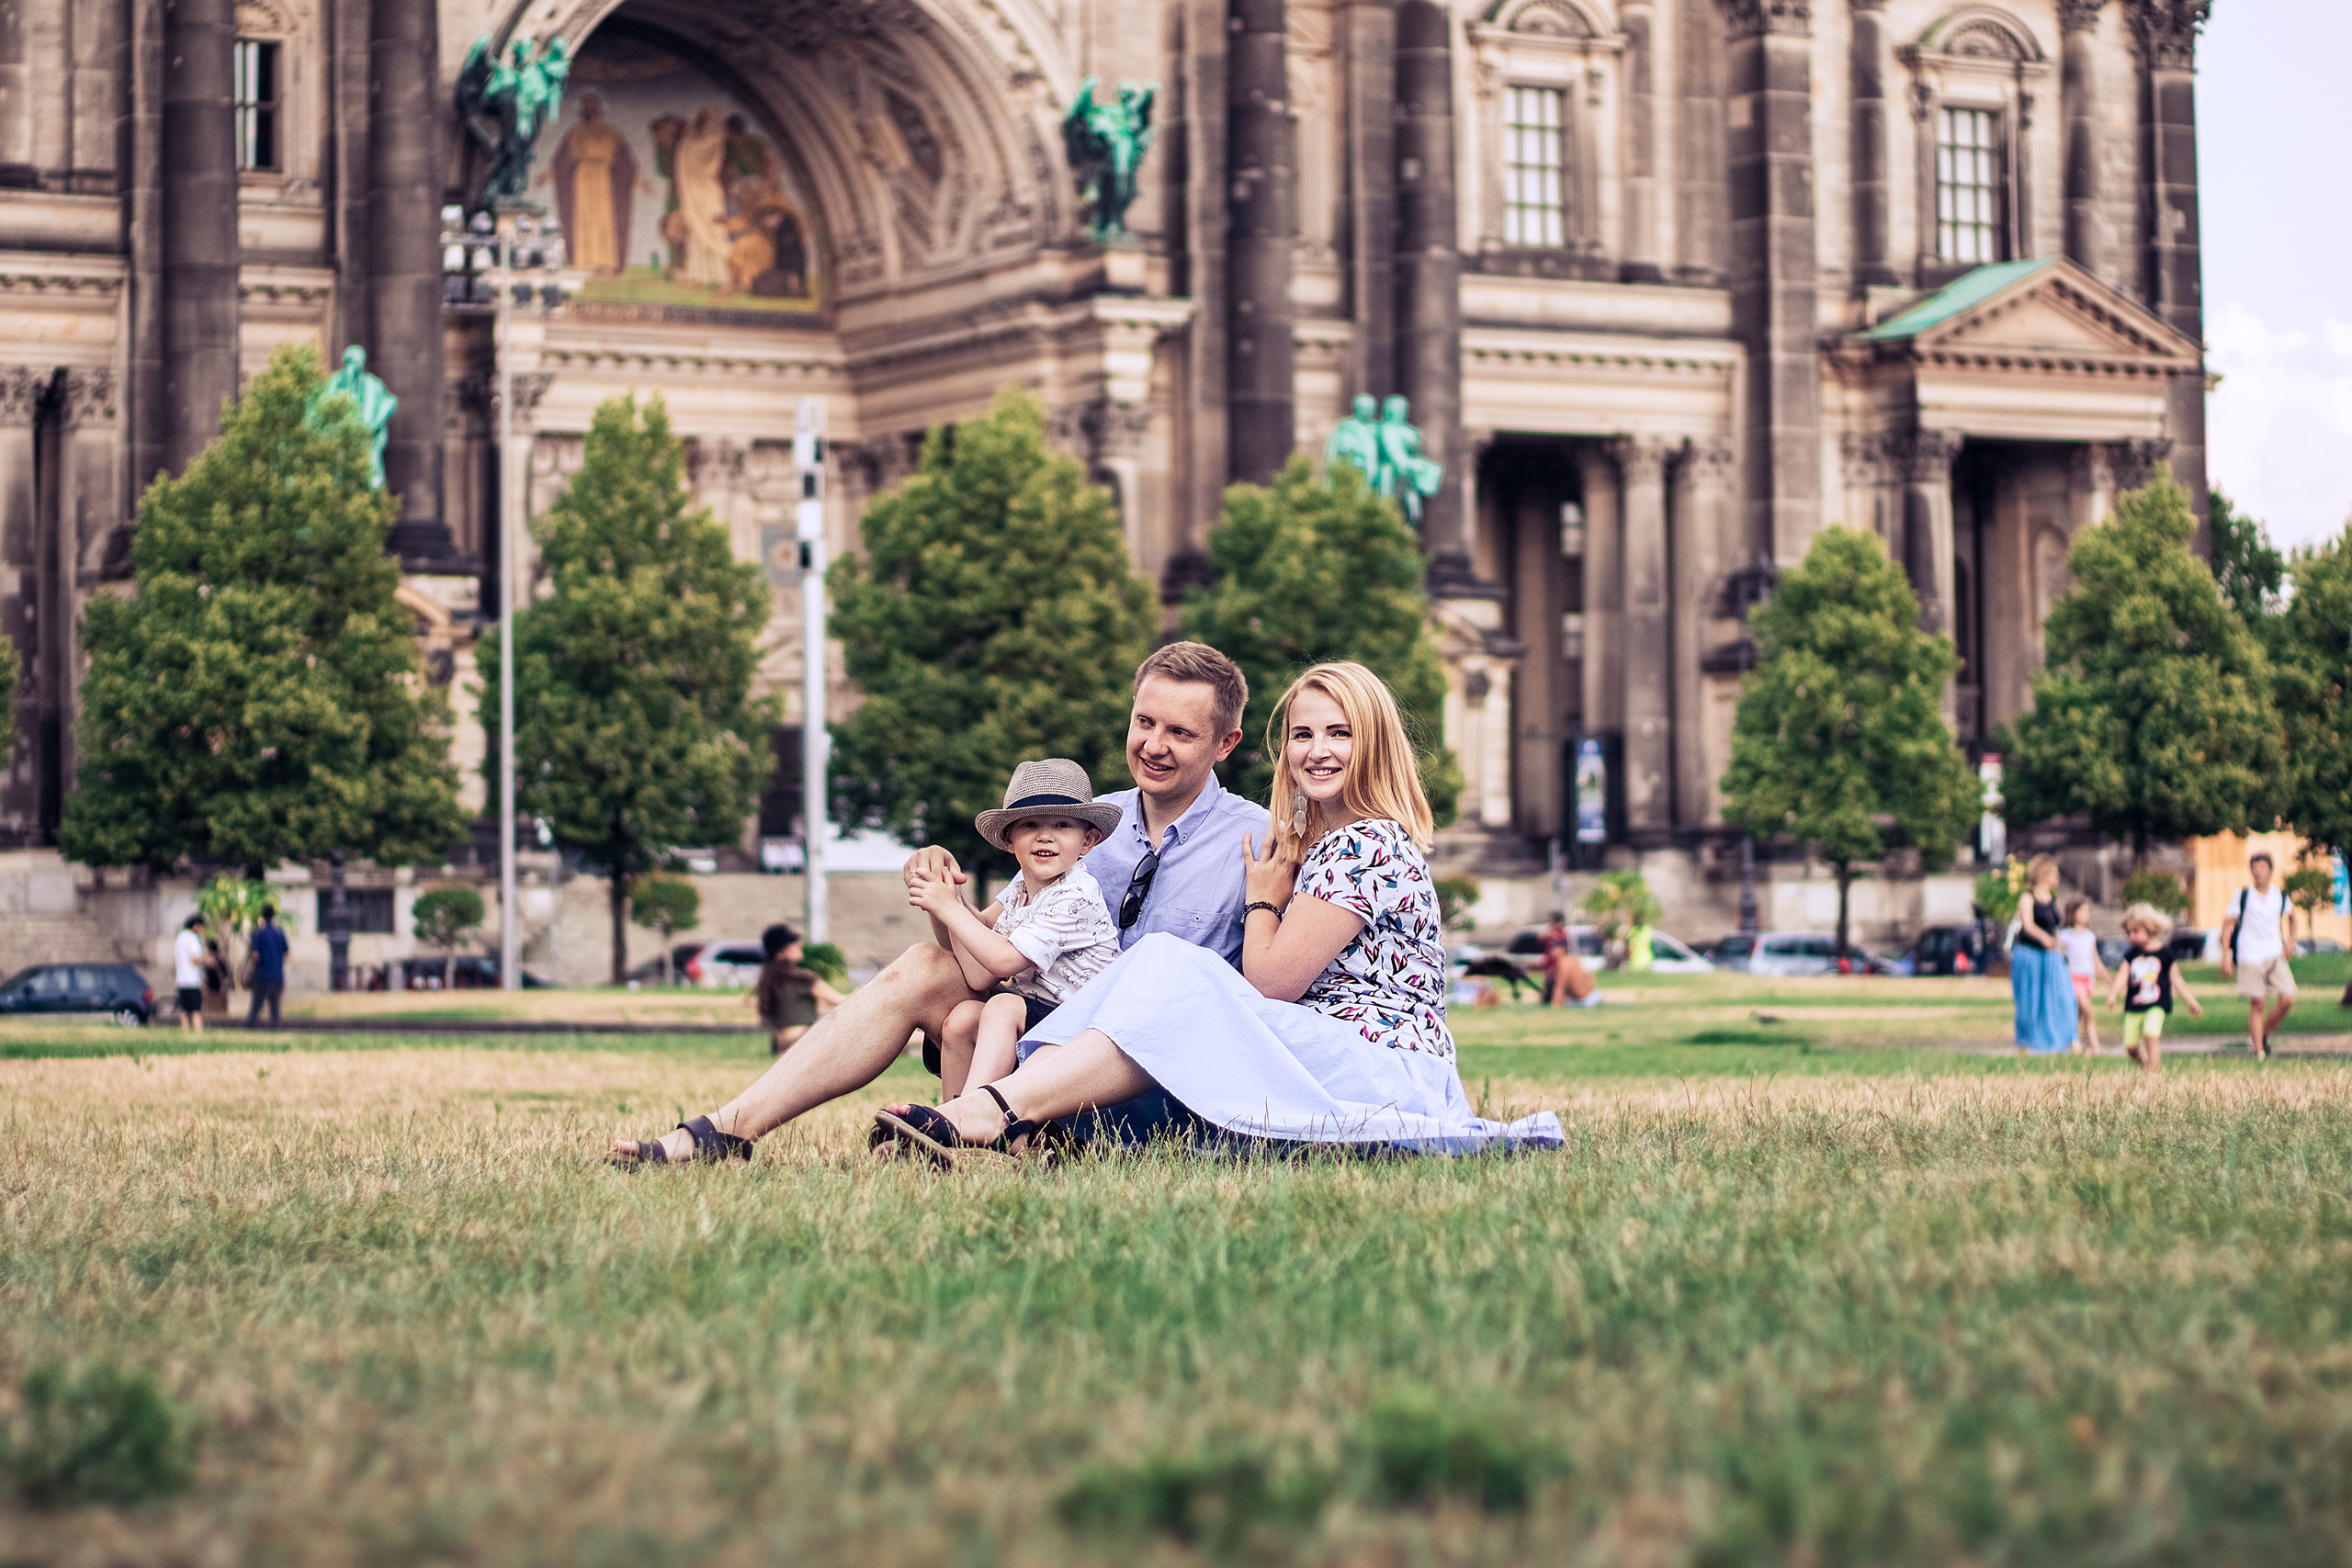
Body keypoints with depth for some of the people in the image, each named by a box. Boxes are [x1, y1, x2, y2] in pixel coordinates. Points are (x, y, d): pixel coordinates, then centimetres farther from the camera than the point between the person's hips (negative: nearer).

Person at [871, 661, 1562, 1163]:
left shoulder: (1368, 845, -8)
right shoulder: (1316, 843, 22)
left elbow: (1270, 982, -10)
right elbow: (1270, 994, 18)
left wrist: (1263, 896, 5)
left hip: (1390, 1073, -9)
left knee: (1176, 980, -23)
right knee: (1159, 962, -10)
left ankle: (994, 1112, -39)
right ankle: (992, 1111, -32)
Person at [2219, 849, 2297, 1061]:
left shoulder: (2280, 896, 6)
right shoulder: (2243, 896, -2)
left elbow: (2291, 916, 27)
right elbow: (2227, 925, -1)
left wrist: (2290, 941, 13)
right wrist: (2226, 956, -8)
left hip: (2275, 956, 3)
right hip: (2250, 959, -3)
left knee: (2288, 1000, -8)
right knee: (2257, 1004, -5)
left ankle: (2264, 1034, 15)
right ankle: (2259, 1051, 1)